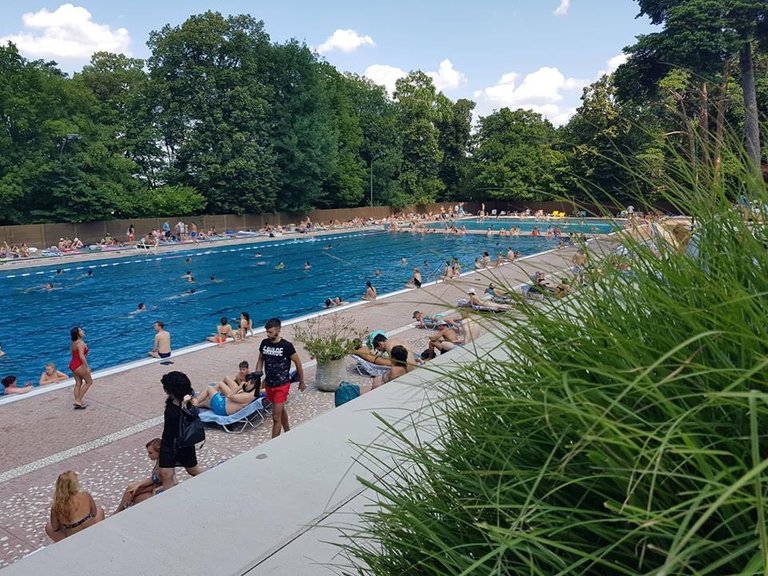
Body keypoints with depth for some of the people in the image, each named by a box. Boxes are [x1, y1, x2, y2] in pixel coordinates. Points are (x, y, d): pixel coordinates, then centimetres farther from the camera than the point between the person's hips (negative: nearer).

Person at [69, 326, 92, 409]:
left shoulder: (74, 343, 11)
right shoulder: (80, 343, -19)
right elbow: (82, 356, -26)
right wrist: (87, 367, -25)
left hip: (73, 364, 9)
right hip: (79, 365, -9)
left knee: (78, 384, 14)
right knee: (89, 382, 4)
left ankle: (78, 403, 16)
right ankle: (78, 400, 3)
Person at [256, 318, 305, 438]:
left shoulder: (286, 346, -17)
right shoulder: (264, 343, -3)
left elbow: (298, 363, -7)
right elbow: (261, 360, 11)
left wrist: (301, 382, 0)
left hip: (282, 385, -6)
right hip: (269, 384, 6)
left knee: (276, 417, -8)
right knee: (281, 409, 24)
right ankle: (288, 433, 43)